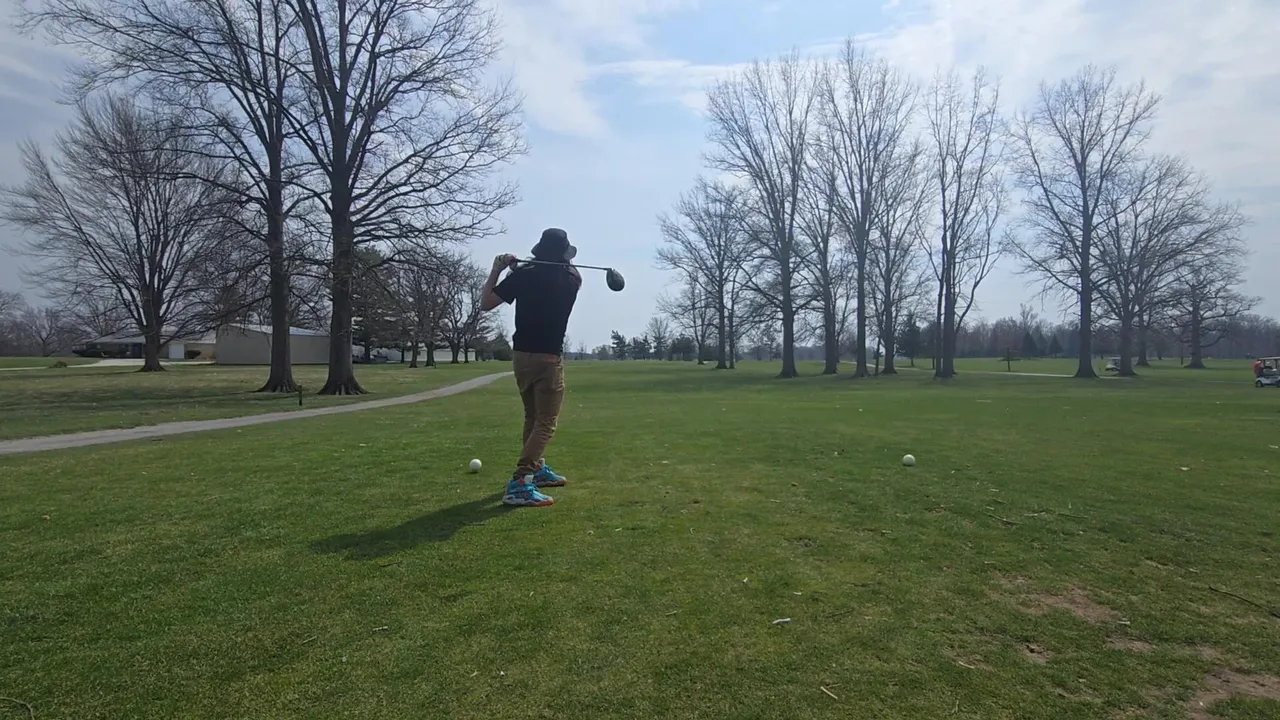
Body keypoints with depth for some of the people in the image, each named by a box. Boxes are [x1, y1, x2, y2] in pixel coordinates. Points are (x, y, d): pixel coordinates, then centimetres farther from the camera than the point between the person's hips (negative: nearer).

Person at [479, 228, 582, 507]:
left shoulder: (524, 275, -3)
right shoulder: (572, 279, -1)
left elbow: (485, 304, -1)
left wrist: (496, 270, 6)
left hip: (521, 355, 4)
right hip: (548, 358, -3)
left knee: (533, 417, 20)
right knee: (546, 421, -5)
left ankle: (536, 469, 32)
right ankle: (520, 483, -18)